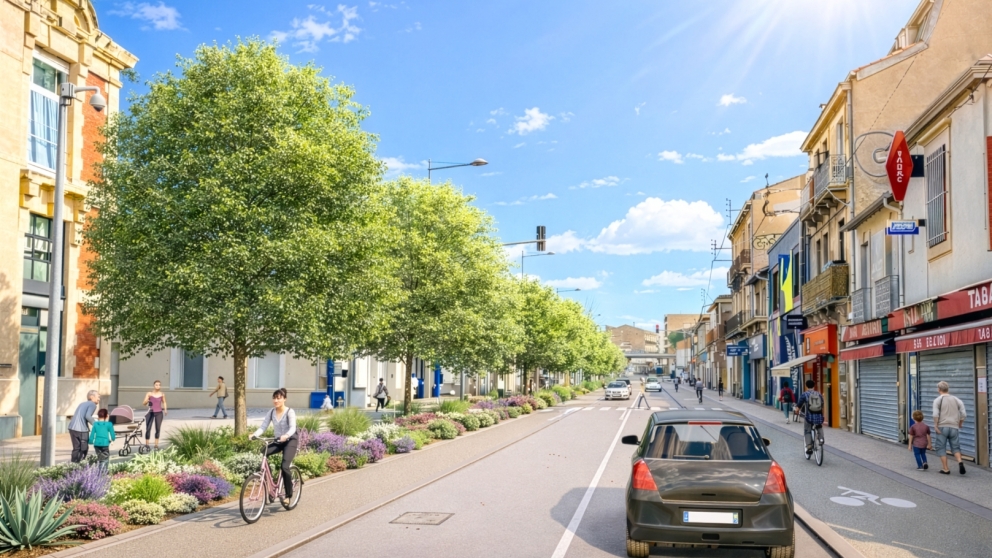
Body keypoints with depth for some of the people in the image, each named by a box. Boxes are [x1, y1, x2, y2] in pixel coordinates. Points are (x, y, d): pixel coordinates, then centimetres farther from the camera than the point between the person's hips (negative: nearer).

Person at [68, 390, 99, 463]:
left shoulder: (82, 404, 24)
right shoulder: (92, 405, -3)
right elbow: (87, 416, -19)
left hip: (72, 427, 8)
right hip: (81, 429, -8)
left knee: (76, 448, 13)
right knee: (84, 448, 3)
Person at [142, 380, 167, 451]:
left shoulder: (162, 394, 4)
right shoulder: (149, 394, -2)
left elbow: (164, 402, 20)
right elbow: (143, 403, -5)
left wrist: (165, 409, 5)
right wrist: (146, 401, -27)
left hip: (159, 413, 1)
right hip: (151, 412, -1)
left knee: (158, 429, 2)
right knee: (148, 429, -4)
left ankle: (156, 444, 9)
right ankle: (146, 444, 6)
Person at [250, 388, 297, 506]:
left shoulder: (290, 412, -13)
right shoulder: (272, 412, 1)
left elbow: (293, 428, -24)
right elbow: (263, 426, -5)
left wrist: (286, 436, -45)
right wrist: (254, 434, -25)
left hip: (290, 440, -5)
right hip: (278, 441, 5)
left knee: (285, 467, -21)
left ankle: (288, 494, -3)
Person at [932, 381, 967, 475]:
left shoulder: (938, 400, -2)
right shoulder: (956, 399, 8)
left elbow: (935, 414, -15)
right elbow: (963, 414, 3)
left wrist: (935, 426, -9)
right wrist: (960, 423, 17)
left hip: (942, 427, -3)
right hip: (954, 427, 3)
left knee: (941, 448, 6)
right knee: (955, 447, 12)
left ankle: (945, 469, 4)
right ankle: (960, 462, -14)